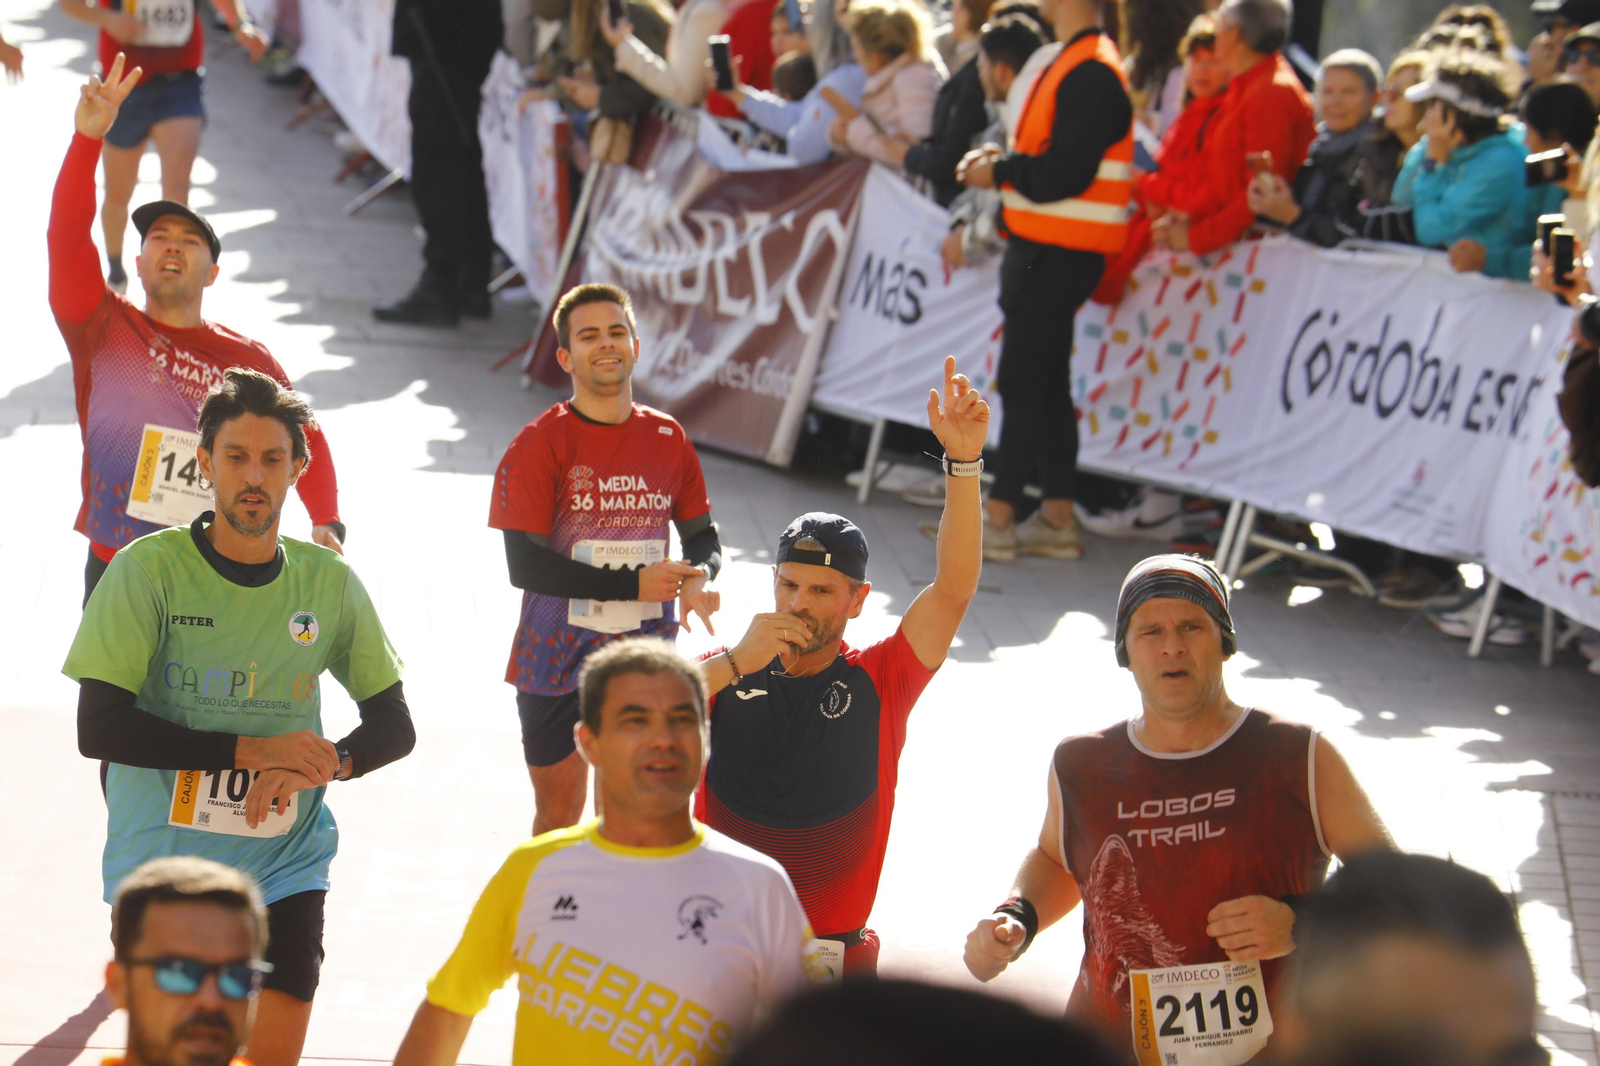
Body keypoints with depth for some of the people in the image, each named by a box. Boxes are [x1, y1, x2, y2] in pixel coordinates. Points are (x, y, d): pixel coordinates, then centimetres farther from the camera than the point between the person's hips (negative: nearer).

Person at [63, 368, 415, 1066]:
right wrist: (253, 751, -18)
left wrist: (327, 764, -12)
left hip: (286, 862, 2)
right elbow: (98, 728, -14)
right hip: (164, 861, -2)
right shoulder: (150, 568, -8)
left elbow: (393, 726, 11)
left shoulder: (329, 582, 3)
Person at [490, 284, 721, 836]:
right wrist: (632, 585, -19)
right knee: (559, 817, 8)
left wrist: (697, 578, -11)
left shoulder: (667, 438, 4)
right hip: (558, 661, -3)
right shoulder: (539, 444, -9)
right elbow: (524, 563, -16)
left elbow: (703, 534, 14)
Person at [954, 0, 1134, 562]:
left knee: (1022, 383, -7)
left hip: (1058, 256, -10)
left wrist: (999, 171, -9)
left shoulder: (1091, 74, -18)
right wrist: (1004, 161, 7)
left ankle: (998, 517, -4)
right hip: (1046, 249, 10)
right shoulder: (1073, 64, 15)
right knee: (1046, 384, 12)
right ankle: (1057, 517, 16)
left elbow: (1063, 174, -24)